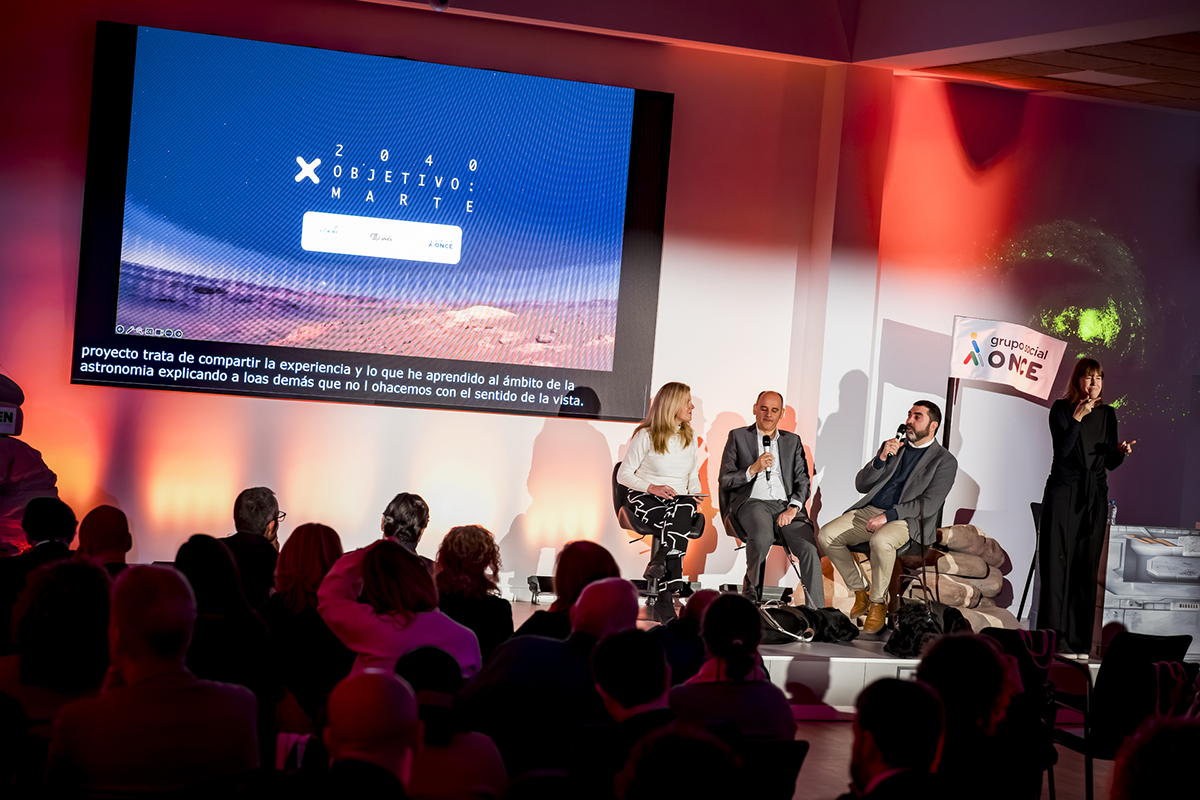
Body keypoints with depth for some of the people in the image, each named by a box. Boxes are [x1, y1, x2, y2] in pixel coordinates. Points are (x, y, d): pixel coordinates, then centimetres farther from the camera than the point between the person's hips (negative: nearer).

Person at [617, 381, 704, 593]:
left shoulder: (690, 436, 15)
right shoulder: (646, 435, -1)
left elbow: (693, 477, 19)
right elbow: (623, 474, -2)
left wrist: (695, 495, -4)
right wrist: (653, 488, -17)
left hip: (680, 500, 4)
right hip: (646, 498, -4)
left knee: (686, 507, -36)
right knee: (684, 522, -35)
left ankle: (661, 560, -45)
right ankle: (674, 579, -41)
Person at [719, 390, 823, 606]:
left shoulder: (792, 441, 22)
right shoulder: (738, 437, 13)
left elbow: (803, 481, 13)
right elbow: (725, 481, 5)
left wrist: (793, 508, -6)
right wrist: (753, 469, -11)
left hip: (785, 505, 3)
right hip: (752, 502, -3)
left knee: (810, 549, -26)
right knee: (762, 536, -37)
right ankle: (751, 588, -11)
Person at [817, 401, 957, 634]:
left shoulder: (945, 461, 2)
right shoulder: (894, 447, 18)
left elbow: (929, 504, -10)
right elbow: (861, 485, 13)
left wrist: (888, 515, -19)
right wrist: (881, 459, -5)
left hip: (905, 520, -6)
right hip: (869, 510, 6)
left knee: (881, 541, -38)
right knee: (826, 535, -17)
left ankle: (878, 603, -16)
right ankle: (860, 592, -1)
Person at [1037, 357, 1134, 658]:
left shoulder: (1107, 414, 12)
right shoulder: (1062, 409, -1)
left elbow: (1110, 463, 13)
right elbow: (1062, 450, -12)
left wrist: (1120, 451, -8)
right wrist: (1077, 419, -19)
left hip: (1094, 497, 4)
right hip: (1063, 492, -4)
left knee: (1086, 567, 2)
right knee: (1057, 563, -7)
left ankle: (1078, 642, 4)